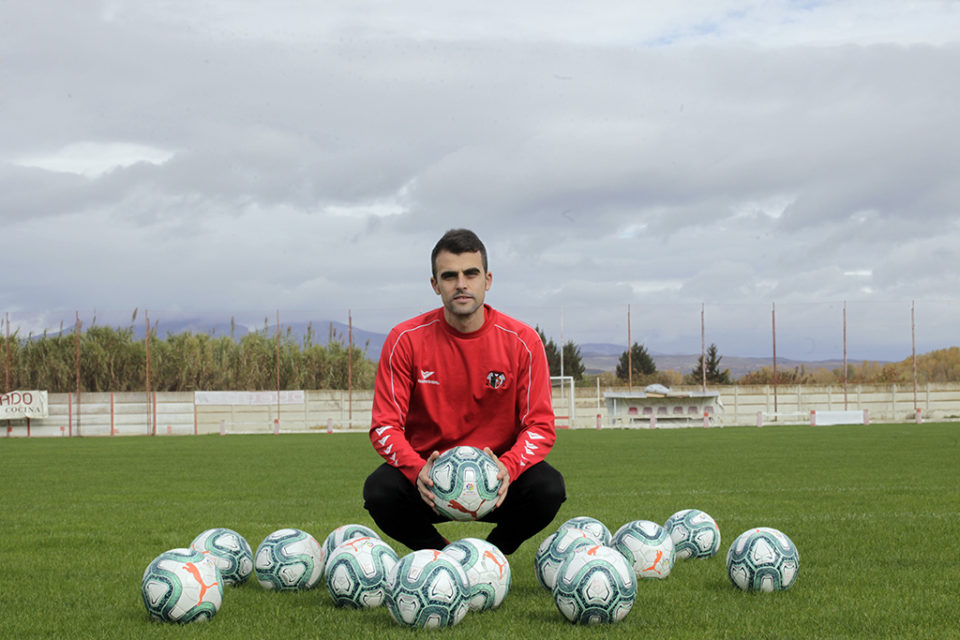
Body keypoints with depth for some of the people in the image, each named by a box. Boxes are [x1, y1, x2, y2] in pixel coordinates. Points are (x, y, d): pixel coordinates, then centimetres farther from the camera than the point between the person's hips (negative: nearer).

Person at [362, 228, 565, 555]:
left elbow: (540, 425, -8)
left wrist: (508, 468, -30)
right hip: (427, 474, 0)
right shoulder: (406, 339, -8)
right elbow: (385, 425, -9)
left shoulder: (521, 341, -8)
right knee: (379, 491, -31)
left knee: (548, 488, -29)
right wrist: (418, 470, -30)